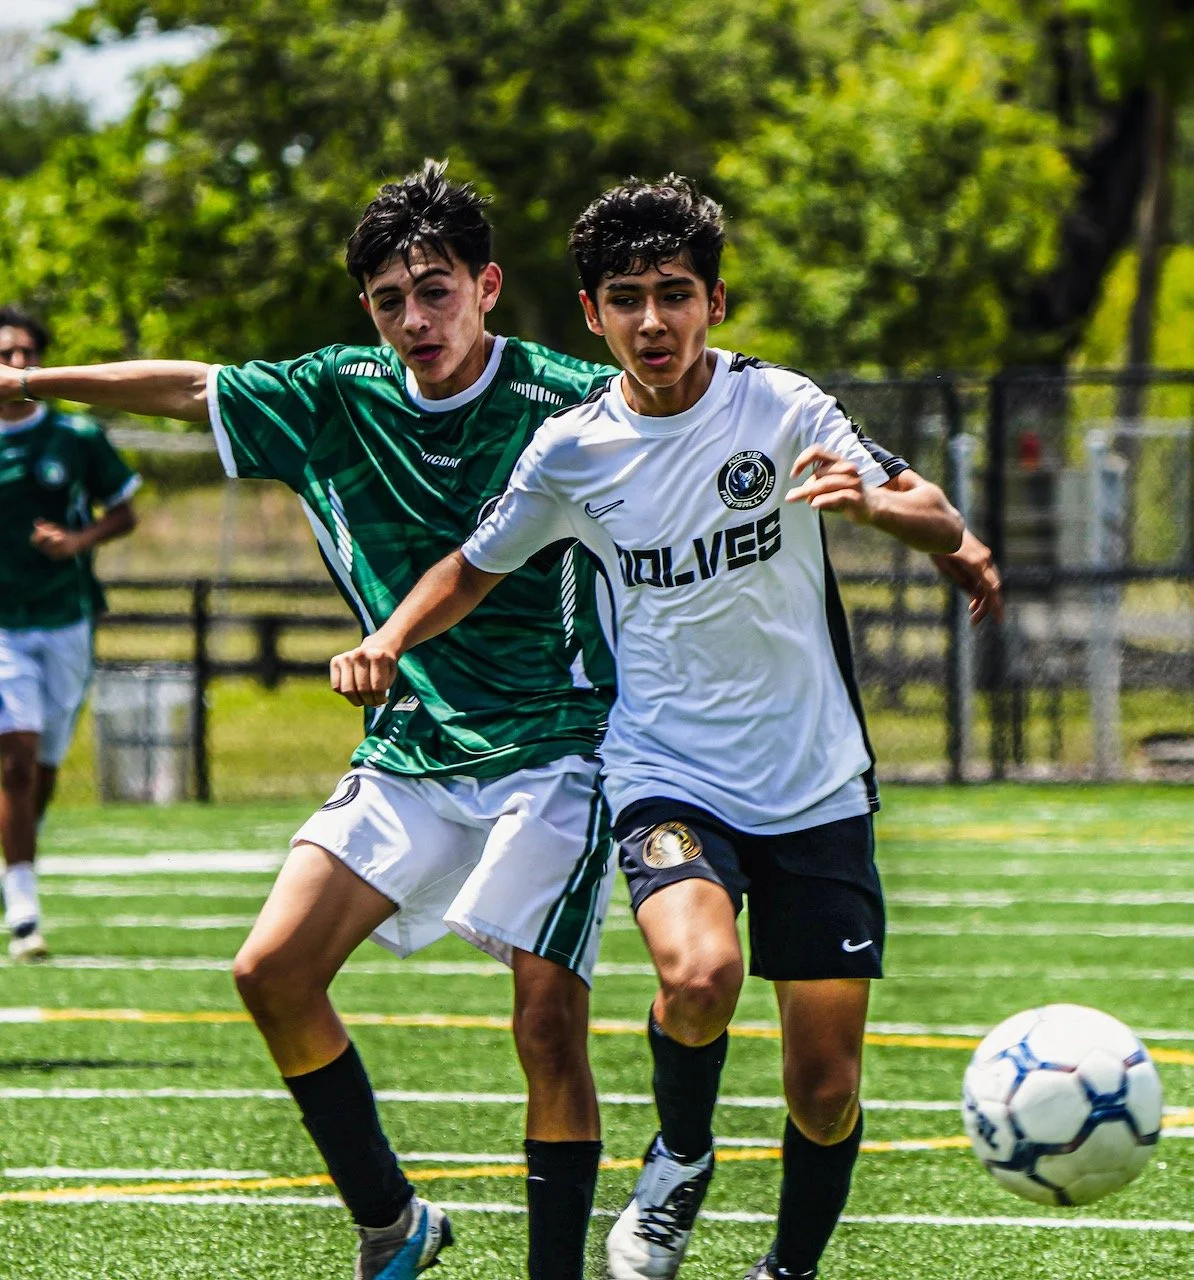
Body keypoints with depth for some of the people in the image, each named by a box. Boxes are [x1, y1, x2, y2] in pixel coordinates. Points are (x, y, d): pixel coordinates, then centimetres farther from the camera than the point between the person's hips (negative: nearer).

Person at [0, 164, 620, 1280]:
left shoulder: (569, 402, -13)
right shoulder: (339, 397, 1)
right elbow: (190, 388, 13)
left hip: (551, 755, -5)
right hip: (408, 751, 5)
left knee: (548, 1027, -15)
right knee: (274, 970, -5)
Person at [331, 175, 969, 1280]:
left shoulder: (782, 408, -6)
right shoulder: (572, 450, -1)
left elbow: (943, 525, -7)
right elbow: (477, 568, 15)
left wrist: (871, 501, -29)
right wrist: (388, 642, -3)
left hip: (817, 788, 0)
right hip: (667, 776, 0)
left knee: (826, 1093, 0)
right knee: (699, 972, -31)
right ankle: (679, 1163, -1)